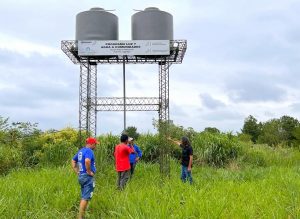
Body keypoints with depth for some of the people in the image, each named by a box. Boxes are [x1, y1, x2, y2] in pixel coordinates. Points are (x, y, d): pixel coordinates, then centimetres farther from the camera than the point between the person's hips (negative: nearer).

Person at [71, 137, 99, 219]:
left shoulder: (81, 151, 13)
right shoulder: (89, 151, -15)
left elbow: (73, 160, 23)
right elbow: (87, 161, -34)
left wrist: (76, 171, 18)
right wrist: (89, 171, -21)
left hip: (81, 176, 10)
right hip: (88, 177, -9)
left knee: (83, 197, 17)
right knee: (85, 198, -5)